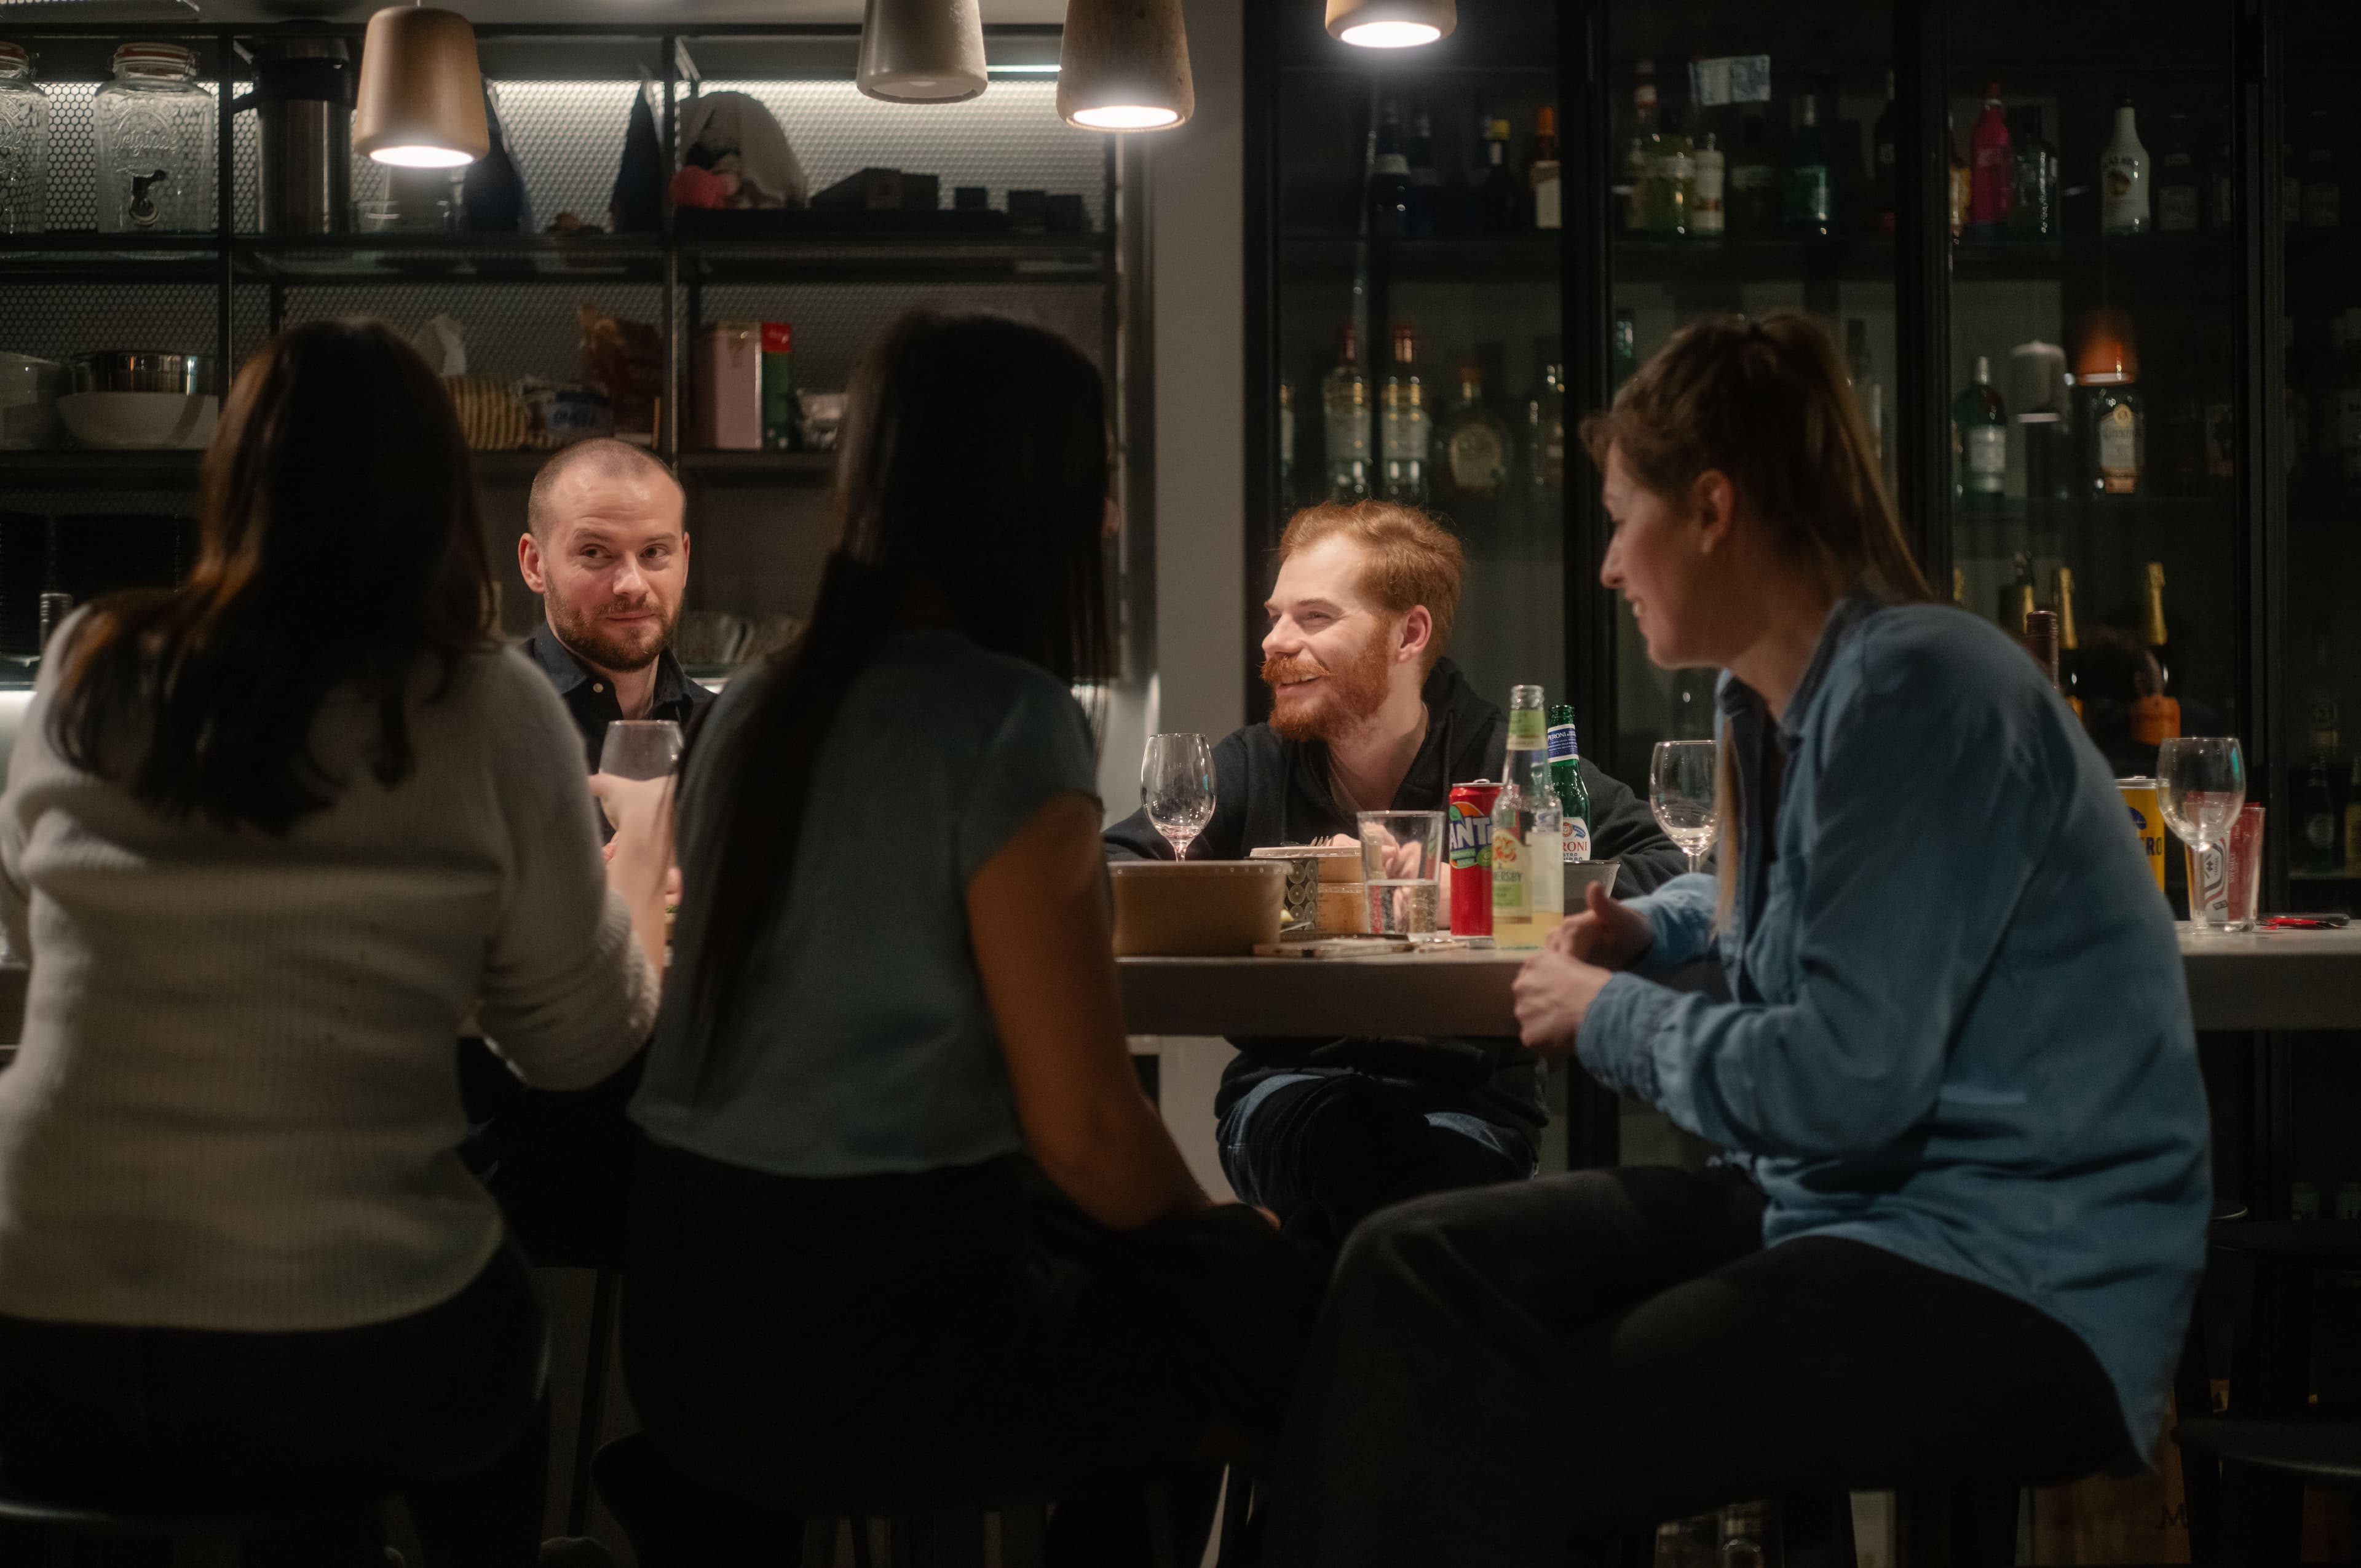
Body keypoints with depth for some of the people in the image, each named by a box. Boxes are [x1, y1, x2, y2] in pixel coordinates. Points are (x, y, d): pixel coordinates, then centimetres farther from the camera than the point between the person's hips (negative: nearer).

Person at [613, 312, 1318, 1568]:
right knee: (1291, 1302, 10)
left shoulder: (752, 709, 10)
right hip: (877, 1335, -8)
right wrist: (1220, 1238, 7)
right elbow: (1086, 1133, -14)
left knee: (1136, 1279, 28)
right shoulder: (1006, 721, -13)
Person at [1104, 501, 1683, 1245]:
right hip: (1286, 1091, 1)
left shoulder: (1506, 761, 0)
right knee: (1344, 1129, -32)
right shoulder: (1250, 770, 7)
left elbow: (1668, 870, -13)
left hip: (1470, 1097, -1)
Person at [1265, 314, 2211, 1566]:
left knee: (1512, 1445, -26)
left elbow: (1847, 1077, -23)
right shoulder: (1783, 699, 13)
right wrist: (1645, 930, 17)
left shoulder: (1912, 696, -16)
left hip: (2016, 1284, -10)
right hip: (1829, 1204, 10)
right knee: (1409, 1266, -2)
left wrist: (1607, 1018, -6)